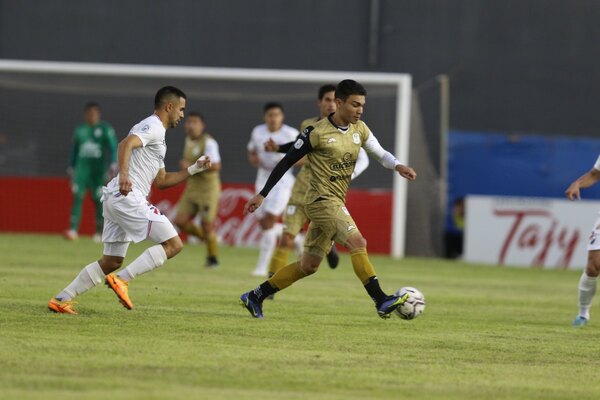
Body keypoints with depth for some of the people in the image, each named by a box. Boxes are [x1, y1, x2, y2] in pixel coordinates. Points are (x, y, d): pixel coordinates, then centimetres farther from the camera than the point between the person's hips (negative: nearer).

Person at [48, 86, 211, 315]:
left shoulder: (155, 132, 27)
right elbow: (126, 144, -24)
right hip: (128, 196, -10)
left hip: (115, 200, 10)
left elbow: (161, 181, 31)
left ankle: (62, 299, 12)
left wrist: (194, 169, 28)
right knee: (173, 244, -10)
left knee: (112, 262, 14)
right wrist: (124, 174, -39)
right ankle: (122, 279, -16)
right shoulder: (153, 127, -4)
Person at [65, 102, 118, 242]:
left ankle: (99, 233, 7)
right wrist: (71, 167, 19)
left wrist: (113, 164, -15)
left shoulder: (105, 129, 1)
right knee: (77, 197, -10)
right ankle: (73, 229, -17)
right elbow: (74, 150, 20)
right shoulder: (80, 129, 13)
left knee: (99, 200, -1)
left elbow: (113, 147, -3)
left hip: (99, 169, -3)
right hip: (82, 167, 3)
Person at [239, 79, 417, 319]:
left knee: (309, 265, 12)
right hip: (322, 200, -8)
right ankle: (382, 302, -26)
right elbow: (286, 162, -7)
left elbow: (380, 153, 12)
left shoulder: (359, 129, 7)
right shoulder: (318, 133, -13)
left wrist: (398, 166, -12)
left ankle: (255, 297, 21)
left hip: (335, 203, 8)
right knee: (358, 243, -23)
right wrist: (262, 195, -6)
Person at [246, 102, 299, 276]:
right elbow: (251, 152, 18)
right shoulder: (258, 132, 3)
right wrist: (254, 159, -6)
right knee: (263, 223, 4)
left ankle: (262, 266, -12)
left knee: (269, 221, -16)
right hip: (263, 181, 6)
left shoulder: (291, 134, -9)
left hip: (282, 181, -6)